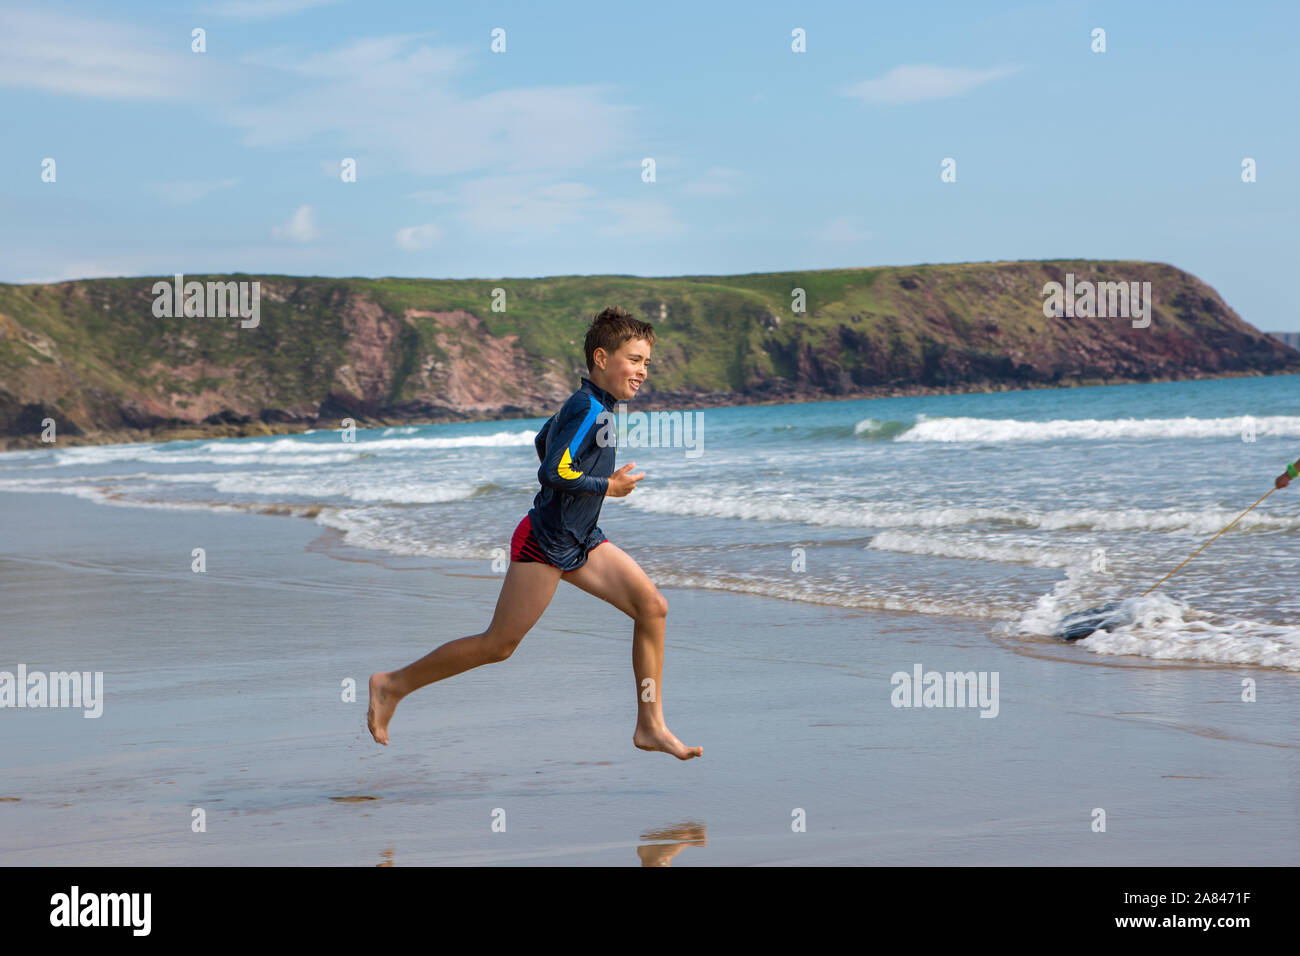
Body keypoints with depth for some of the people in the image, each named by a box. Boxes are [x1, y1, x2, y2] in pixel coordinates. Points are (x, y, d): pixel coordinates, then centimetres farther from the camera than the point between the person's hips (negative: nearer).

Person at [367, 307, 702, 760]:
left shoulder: (585, 404, 11)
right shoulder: (590, 408, -19)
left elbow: (543, 441, 27)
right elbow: (554, 472, -27)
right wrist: (607, 487, -16)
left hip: (582, 541, 10)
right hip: (545, 541, -10)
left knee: (652, 606, -2)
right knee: (499, 644, -2)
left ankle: (650, 726, 2)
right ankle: (393, 684, 11)